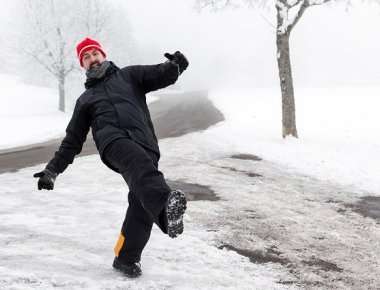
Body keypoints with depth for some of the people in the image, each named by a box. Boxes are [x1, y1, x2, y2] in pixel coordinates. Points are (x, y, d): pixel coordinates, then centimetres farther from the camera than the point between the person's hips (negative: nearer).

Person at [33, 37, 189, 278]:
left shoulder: (129, 75, 27)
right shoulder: (85, 100, 31)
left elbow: (162, 75, 12)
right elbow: (72, 141, 32)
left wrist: (175, 66, -12)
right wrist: (52, 170, 25)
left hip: (145, 144, 1)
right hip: (113, 141, -1)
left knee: (141, 200, -15)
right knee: (140, 163, -36)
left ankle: (126, 257, -4)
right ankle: (165, 207, -63)